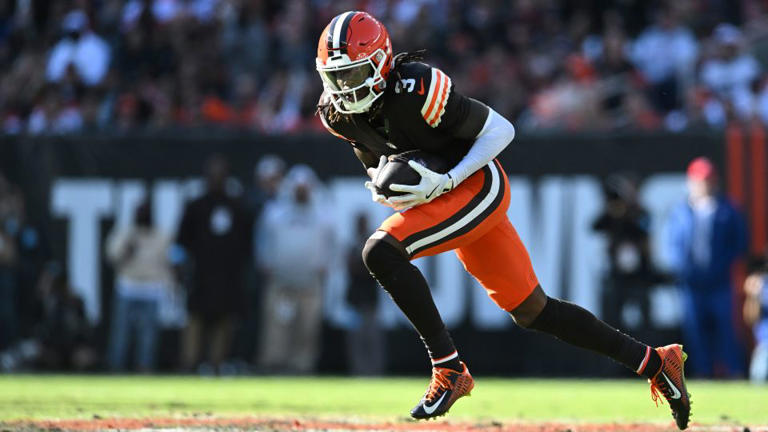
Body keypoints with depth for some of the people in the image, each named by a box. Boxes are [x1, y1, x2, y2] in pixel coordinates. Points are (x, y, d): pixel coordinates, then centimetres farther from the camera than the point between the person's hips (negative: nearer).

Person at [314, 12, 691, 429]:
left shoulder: (415, 89, -25)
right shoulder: (336, 113, -3)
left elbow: (500, 130, -16)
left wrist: (445, 182, -24)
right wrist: (381, 187, -5)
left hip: (478, 187, -8)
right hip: (441, 203, 8)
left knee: (380, 251, -27)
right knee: (531, 312, 12)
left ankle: (449, 369, -22)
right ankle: (654, 362, 23)